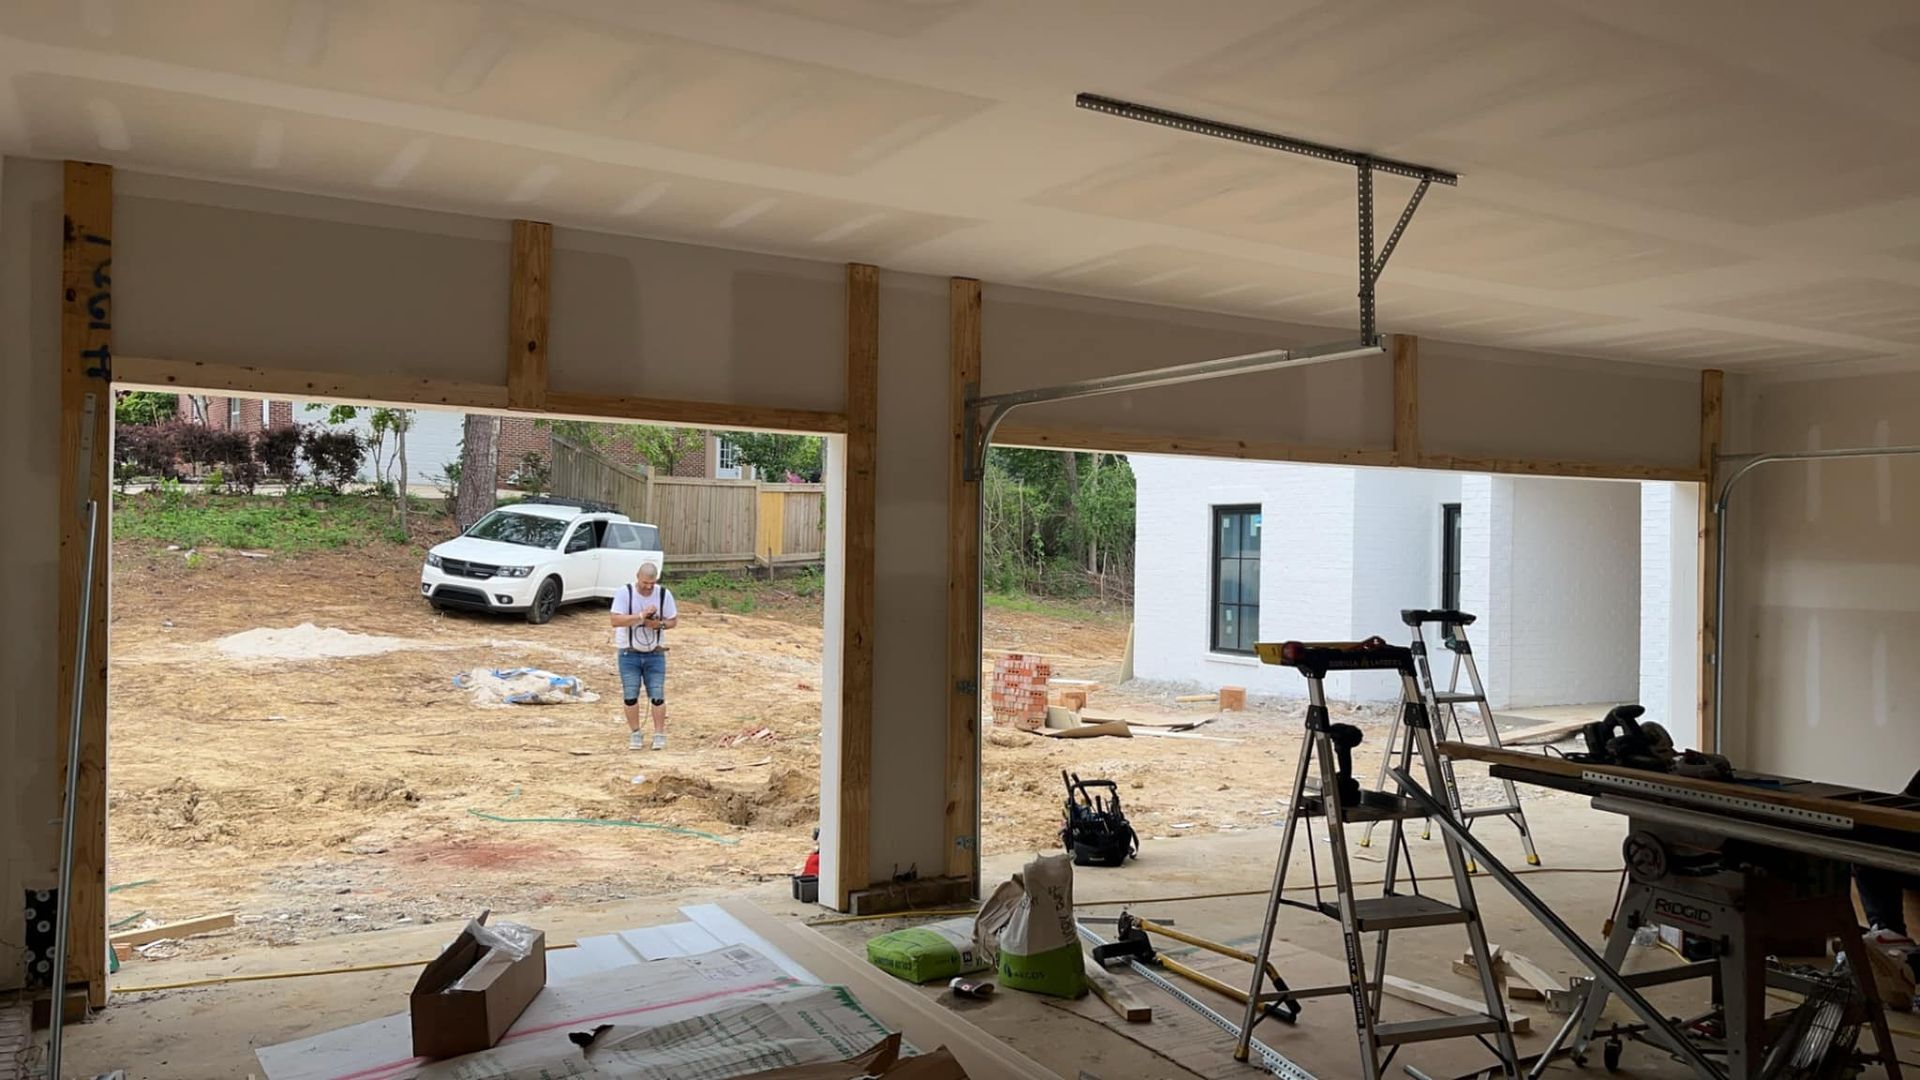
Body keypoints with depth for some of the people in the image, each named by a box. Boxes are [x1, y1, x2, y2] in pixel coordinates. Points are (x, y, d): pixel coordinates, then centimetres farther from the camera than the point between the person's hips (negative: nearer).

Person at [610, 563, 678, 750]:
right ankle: (635, 735, 15)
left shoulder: (664, 594, -4)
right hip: (629, 653, -1)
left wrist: (659, 624, -16)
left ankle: (659, 735, 7)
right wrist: (641, 616, -28)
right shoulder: (625, 592, -11)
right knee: (630, 696, 1)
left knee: (657, 696, -2)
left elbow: (673, 620, 4)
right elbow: (616, 620, -21)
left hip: (655, 654, 1)